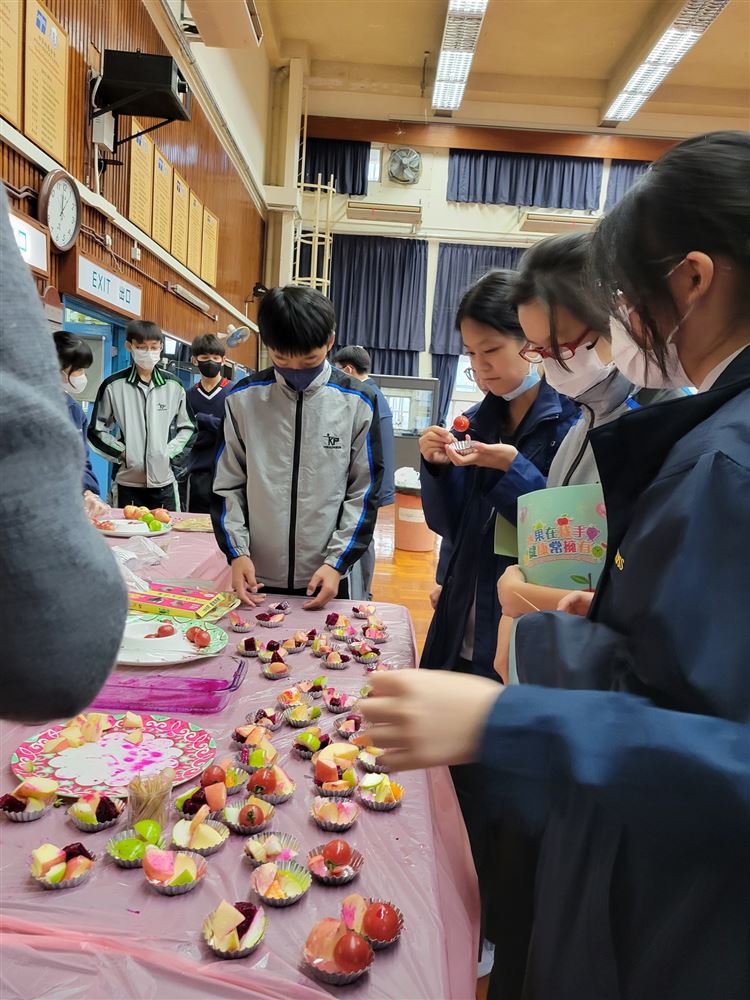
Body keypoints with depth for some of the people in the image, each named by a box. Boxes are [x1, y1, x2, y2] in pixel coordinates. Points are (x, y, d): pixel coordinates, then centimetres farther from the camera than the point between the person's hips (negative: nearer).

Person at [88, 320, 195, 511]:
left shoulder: (173, 385, 4)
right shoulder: (114, 385, -2)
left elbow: (187, 427, 12)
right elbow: (96, 430, 4)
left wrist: (169, 451, -2)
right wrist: (121, 452, -7)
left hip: (164, 481, 2)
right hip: (127, 482, -1)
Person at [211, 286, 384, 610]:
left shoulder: (358, 403, -6)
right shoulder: (243, 398, -3)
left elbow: (364, 492, -3)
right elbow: (227, 485, 3)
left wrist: (336, 562, -10)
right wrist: (237, 552, -7)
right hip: (256, 578, 1)